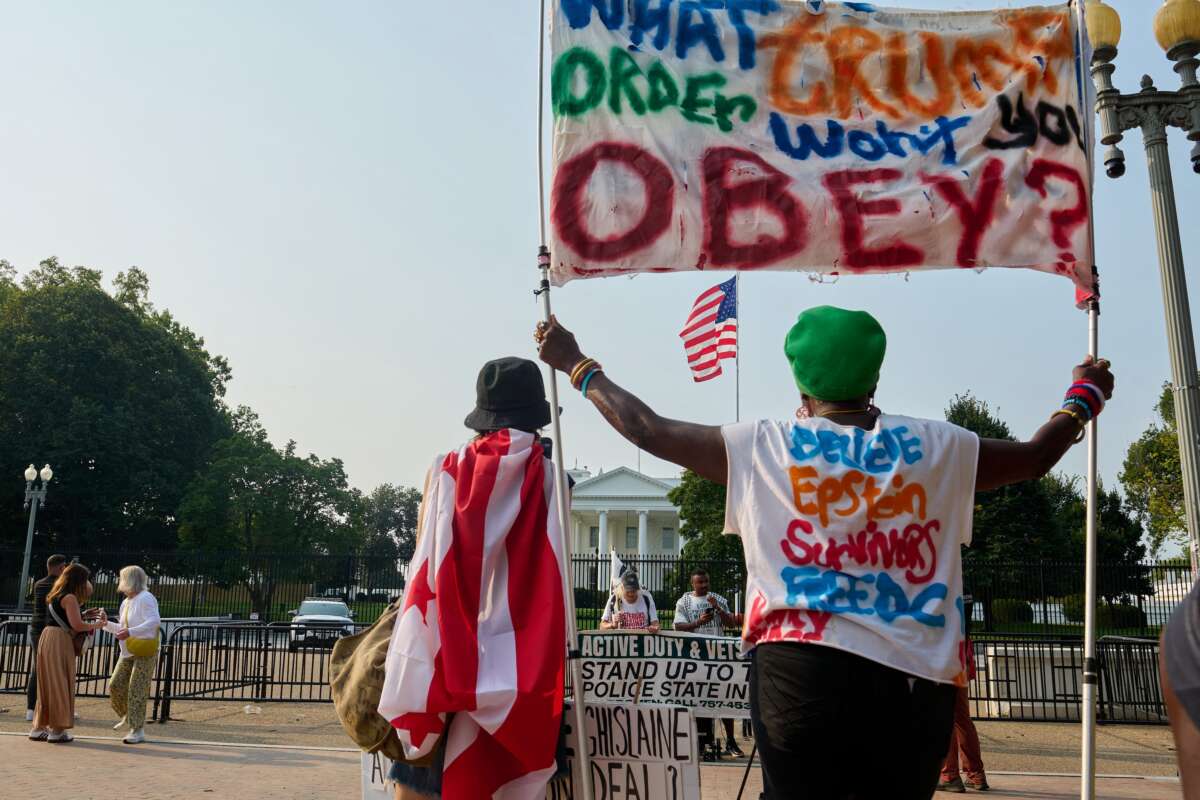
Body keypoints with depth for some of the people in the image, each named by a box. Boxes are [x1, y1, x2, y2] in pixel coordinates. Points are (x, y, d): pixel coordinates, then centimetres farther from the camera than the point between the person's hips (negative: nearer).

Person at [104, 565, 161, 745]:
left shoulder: (145, 598, -12)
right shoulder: (126, 602, 16)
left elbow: (155, 621, -25)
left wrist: (130, 632, -32)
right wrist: (105, 623, 13)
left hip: (145, 652, -8)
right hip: (128, 653, 8)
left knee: (137, 690, -9)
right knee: (115, 685, 3)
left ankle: (137, 731, -4)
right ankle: (127, 716, 27)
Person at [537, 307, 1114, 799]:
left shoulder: (762, 447, 2)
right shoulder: (936, 448, 6)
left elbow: (647, 429, 8)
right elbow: (1036, 457, 22)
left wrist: (576, 365, 22)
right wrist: (1084, 396, 42)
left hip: (799, 670, -1)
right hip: (915, 680, 2)